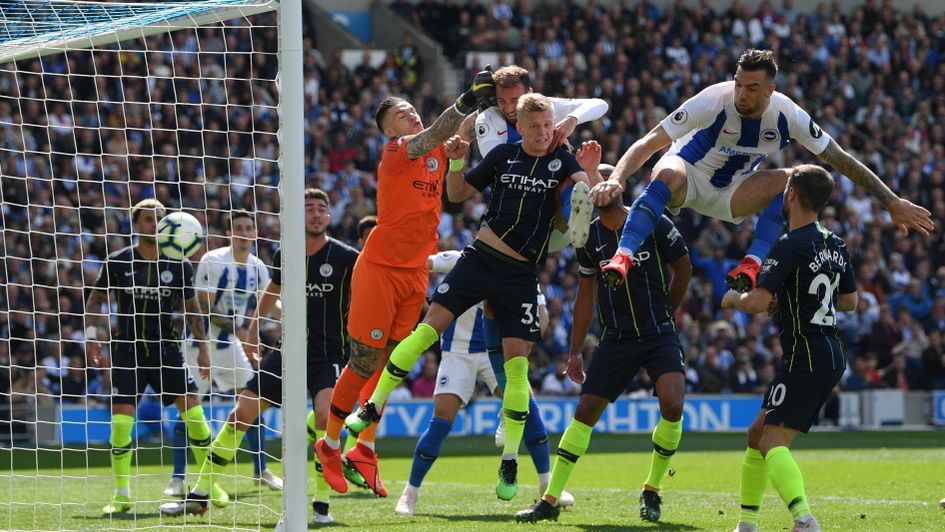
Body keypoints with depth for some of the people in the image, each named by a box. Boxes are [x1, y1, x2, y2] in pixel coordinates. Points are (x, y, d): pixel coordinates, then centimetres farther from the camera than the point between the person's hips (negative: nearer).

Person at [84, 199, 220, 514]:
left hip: (166, 347, 1)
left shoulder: (179, 265, 1)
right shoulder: (118, 262, -2)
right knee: (121, 418, -11)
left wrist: (203, 347, 8)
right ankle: (121, 494, 0)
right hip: (127, 350, -1)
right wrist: (91, 337, -4)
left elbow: (192, 308, 13)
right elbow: (96, 300, 8)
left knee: (193, 410, -9)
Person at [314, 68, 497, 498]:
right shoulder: (395, 152, -12)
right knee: (364, 363, -4)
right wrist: (467, 100, -42)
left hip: (416, 272, 6)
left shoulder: (437, 152, 9)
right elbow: (432, 136, -28)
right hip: (380, 268, -6)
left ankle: (364, 450, 16)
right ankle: (330, 445, 10)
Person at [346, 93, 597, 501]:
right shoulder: (503, 155, 5)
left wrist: (591, 172, -35)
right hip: (480, 258, 1)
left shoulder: (562, 162, 0)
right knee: (429, 327, -11)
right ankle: (373, 407, 0)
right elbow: (457, 194, 13)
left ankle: (510, 463, 3)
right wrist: (456, 164, -5)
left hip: (520, 276, -1)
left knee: (517, 363, -7)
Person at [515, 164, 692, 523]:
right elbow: (586, 295, 12)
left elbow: (683, 268, 7)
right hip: (617, 338, 2)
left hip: (660, 334, -2)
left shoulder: (655, 223, -6)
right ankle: (550, 500, 5)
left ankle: (652, 492, 0)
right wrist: (575, 352, 11)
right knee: (585, 411, -3)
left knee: (672, 405, -21)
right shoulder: (590, 236, 3)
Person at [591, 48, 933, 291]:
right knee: (668, 174, -39)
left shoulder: (787, 115, -17)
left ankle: (751, 264, -31)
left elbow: (841, 159, -8)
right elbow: (650, 142, -30)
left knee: (792, 181, -23)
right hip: (690, 177, -3)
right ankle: (622, 258, -48)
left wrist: (892, 202, -8)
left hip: (732, 195, 4)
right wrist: (616, 179, -46)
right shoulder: (713, 101, -28)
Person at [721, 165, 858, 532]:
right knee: (758, 435, 19)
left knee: (774, 444, -16)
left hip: (806, 358, -9)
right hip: (832, 354, 9)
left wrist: (733, 298, -1)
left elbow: (757, 303, -23)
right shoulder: (835, 245, 12)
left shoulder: (791, 246, -16)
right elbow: (850, 300, 24)